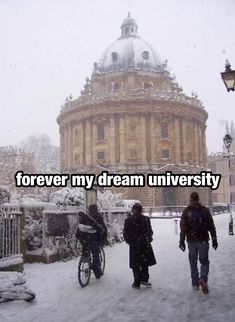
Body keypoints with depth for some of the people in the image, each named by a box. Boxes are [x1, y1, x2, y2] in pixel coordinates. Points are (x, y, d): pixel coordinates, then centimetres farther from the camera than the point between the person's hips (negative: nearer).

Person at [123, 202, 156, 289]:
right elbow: (150, 231, 1)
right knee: (145, 263, 16)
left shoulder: (128, 220, -9)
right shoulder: (146, 219, -5)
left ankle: (137, 282, 10)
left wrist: (129, 241, 12)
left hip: (134, 245, -1)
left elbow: (125, 233, -5)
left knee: (135, 265, 7)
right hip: (145, 244, 1)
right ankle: (144, 279, 14)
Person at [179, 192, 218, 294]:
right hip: (203, 240, 0)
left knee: (193, 262, 12)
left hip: (191, 241, 0)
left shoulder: (186, 211, -2)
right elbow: (211, 226, 1)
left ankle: (195, 283, 14)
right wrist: (214, 239, 7)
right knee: (204, 261, 9)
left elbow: (183, 228, -6)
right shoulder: (205, 210, 0)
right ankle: (203, 279, -14)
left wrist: (182, 241, -3)